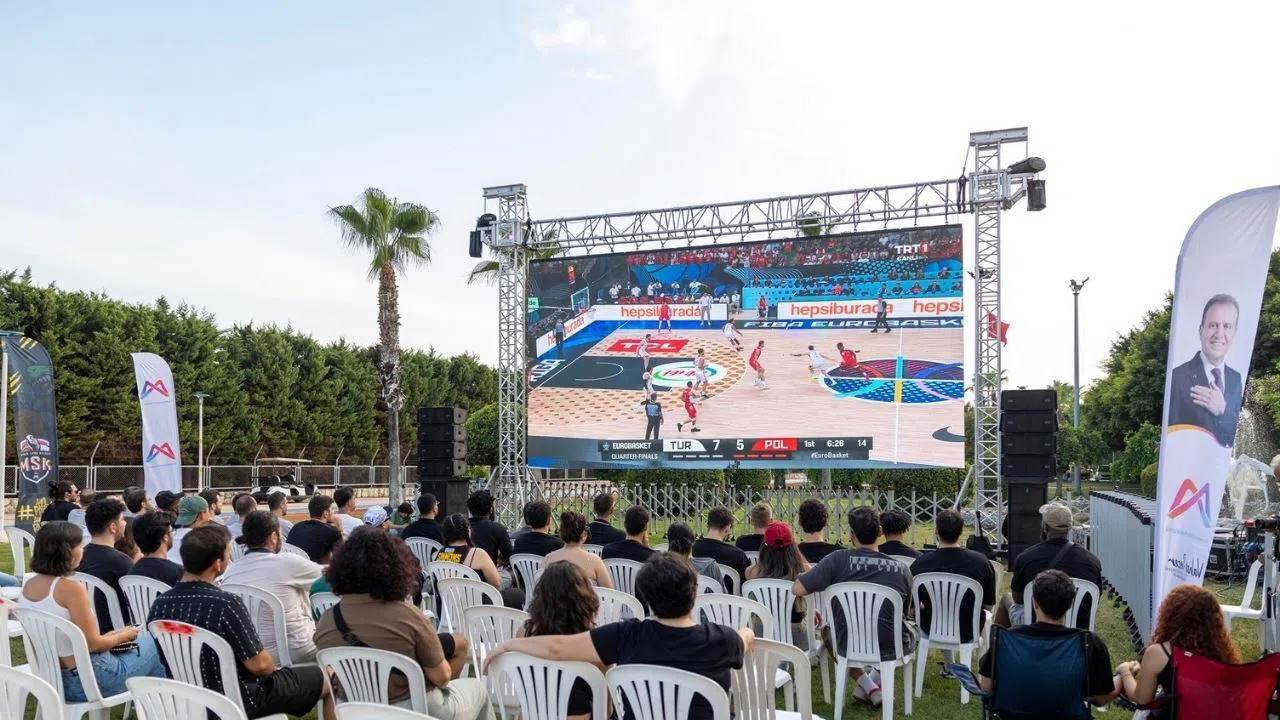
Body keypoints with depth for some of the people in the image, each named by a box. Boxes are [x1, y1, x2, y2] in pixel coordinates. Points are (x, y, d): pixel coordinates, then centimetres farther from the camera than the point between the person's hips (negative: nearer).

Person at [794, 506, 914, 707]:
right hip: (890, 648, 1)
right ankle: (874, 681, 18)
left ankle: (868, 687, 20)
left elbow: (797, 589, -14)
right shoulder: (901, 569, -6)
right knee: (910, 631, 36)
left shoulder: (838, 559, -13)